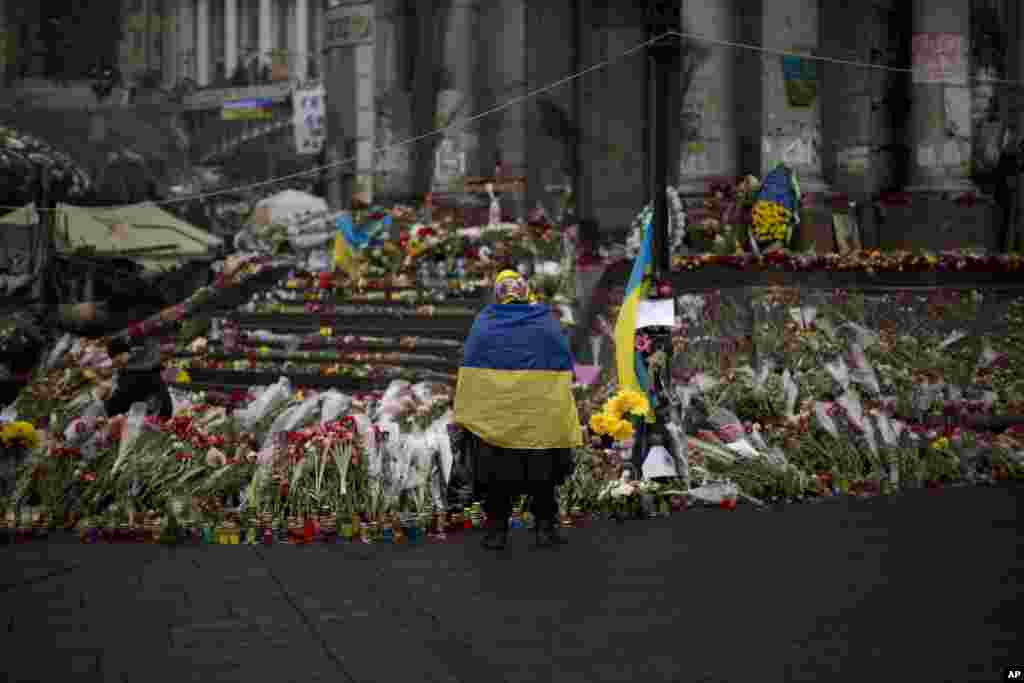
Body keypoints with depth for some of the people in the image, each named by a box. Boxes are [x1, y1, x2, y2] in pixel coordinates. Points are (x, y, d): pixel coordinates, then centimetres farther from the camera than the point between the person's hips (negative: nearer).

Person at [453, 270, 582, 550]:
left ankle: (497, 530, 9)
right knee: (541, 473, 12)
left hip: (491, 415, 0)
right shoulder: (547, 321, 4)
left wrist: (462, 415, 4)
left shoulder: (483, 322, 3)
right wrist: (564, 414, 8)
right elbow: (564, 369, 3)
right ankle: (546, 527, 13)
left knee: (496, 474, 9)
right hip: (543, 418, 0)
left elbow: (468, 369, 1)